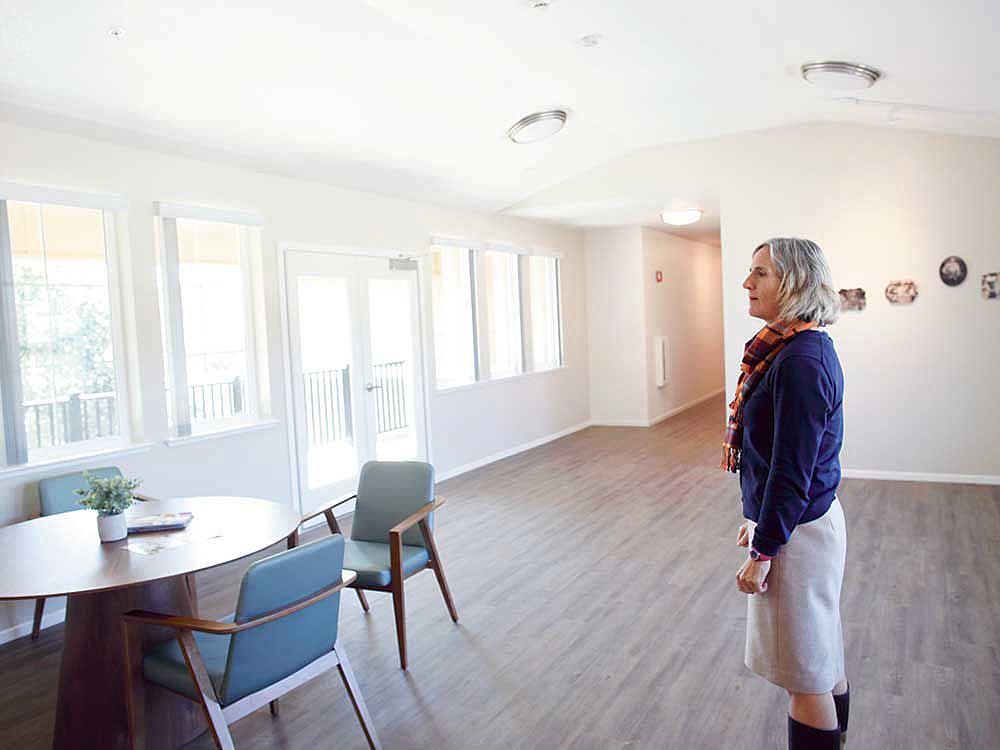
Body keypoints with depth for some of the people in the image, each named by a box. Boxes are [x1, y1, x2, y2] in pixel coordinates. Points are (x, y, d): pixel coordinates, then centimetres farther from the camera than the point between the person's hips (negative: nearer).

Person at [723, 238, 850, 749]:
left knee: (807, 673, 6)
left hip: (797, 533, -10)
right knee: (824, 660, 23)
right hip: (813, 520, 10)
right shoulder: (806, 348, 7)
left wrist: (762, 552, -16)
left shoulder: (800, 362, -23)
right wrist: (757, 518, 19)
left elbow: (792, 472, -23)